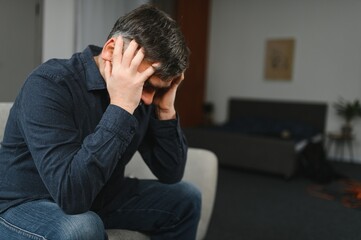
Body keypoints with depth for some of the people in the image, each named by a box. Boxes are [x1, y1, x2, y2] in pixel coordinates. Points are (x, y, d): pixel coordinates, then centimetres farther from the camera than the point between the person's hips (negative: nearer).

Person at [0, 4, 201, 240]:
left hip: (98, 198, 5)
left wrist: (166, 109, -19)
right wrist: (120, 107, -37)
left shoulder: (140, 95, -9)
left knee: (186, 198, 2)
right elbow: (71, 194, -37)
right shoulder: (49, 84, -27)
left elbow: (171, 174, -7)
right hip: (27, 206, -5)